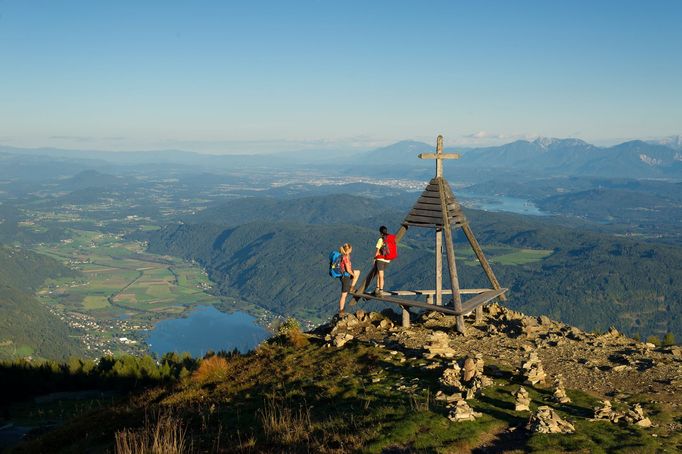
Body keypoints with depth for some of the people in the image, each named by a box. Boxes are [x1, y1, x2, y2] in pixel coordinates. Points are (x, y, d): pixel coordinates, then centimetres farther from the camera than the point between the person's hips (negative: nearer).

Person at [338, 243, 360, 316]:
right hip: (346, 277, -9)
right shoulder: (346, 258, -25)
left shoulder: (343, 256, 2)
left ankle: (352, 287, 25)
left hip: (344, 275, 9)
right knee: (344, 295, 2)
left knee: (358, 272, 27)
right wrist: (353, 274, -6)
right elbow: (348, 270, -24)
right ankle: (341, 311, 10)